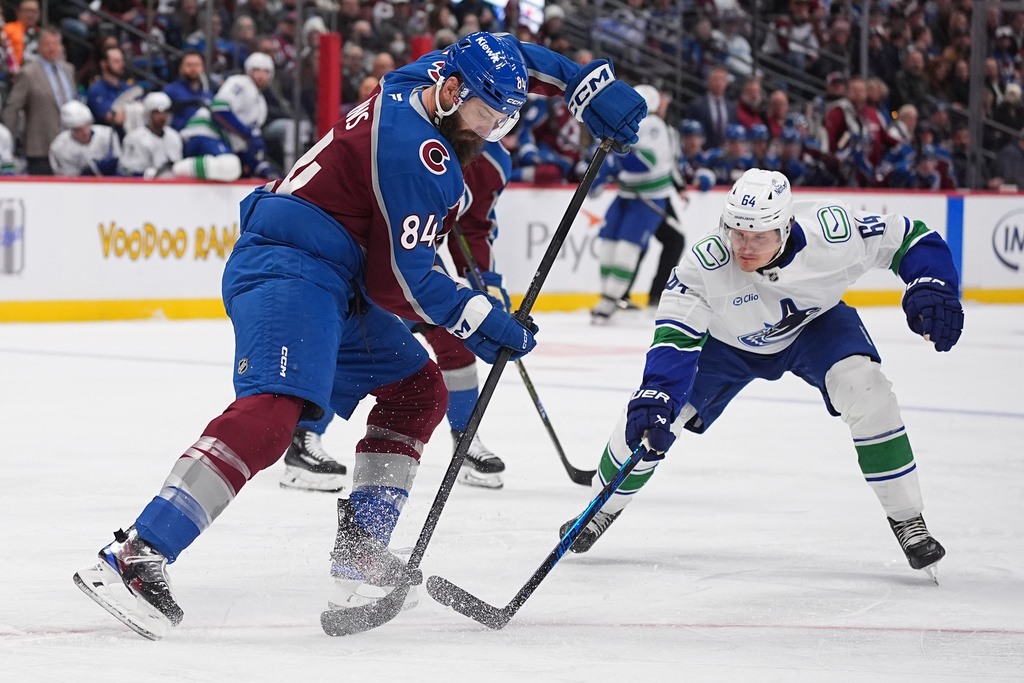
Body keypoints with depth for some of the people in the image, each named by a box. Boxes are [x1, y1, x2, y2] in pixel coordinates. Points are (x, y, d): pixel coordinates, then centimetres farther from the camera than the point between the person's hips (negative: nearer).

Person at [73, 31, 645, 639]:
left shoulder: (429, 79, 10)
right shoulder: (419, 154, -17)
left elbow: (518, 59, 29)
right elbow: (398, 284, -14)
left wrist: (592, 86, 20)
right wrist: (477, 319, -3)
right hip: (292, 265, -11)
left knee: (418, 388, 18)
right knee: (275, 406, -30)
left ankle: (360, 544, 17)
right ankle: (138, 556, -41)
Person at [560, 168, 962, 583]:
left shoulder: (831, 231, -35)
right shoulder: (705, 264, -36)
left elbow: (909, 238, -23)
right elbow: (675, 338, -36)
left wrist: (931, 288, -38)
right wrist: (656, 397, -51)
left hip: (817, 324, 0)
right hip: (728, 342, 0)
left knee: (866, 390, -28)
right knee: (645, 419, -7)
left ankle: (907, 521, -14)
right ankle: (606, 507, 24)